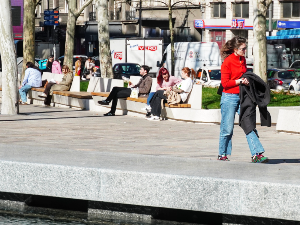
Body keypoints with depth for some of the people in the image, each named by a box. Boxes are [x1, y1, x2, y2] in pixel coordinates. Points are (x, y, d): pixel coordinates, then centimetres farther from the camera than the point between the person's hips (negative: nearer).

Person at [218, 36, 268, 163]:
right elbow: (225, 83, -13)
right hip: (229, 97, -7)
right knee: (227, 128, 0)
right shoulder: (227, 62, -11)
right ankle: (222, 155, 13)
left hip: (242, 97, 7)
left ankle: (257, 154, -6)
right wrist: (240, 81, -18)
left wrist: (247, 80, 8)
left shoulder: (242, 60, 11)